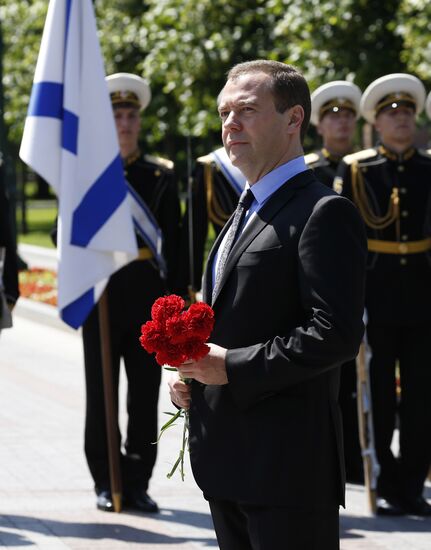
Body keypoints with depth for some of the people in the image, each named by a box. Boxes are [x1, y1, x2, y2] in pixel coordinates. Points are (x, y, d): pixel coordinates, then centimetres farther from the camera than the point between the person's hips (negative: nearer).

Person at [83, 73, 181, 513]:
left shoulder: (161, 174, 8)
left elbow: (173, 239, 6)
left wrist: (172, 292, -1)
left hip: (148, 291, 1)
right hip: (101, 290, -1)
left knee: (145, 391, 2)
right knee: (101, 390, 3)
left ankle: (137, 482, 8)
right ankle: (106, 483, 9)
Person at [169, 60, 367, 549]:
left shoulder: (324, 214, -11)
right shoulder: (246, 211, 19)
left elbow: (336, 334, -21)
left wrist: (232, 367, -19)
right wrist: (193, 372, 9)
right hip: (230, 462, 9)